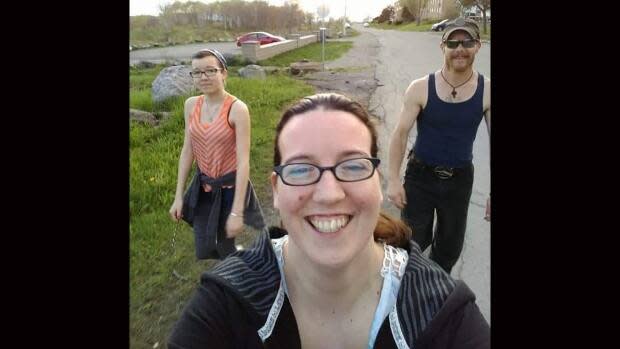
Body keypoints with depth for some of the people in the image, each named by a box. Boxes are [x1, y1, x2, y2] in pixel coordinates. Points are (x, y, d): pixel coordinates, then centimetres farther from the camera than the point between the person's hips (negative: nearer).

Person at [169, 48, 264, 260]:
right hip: (202, 187, 5)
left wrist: (237, 212, -24)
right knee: (203, 252, 14)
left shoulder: (237, 109, -20)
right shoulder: (191, 105, -3)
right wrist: (178, 196, 4)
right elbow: (187, 151, 4)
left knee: (225, 248, 9)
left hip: (231, 187, -5)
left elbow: (243, 161, -22)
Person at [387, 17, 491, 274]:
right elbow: (400, 134, -11)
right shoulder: (421, 88, -13)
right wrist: (393, 179, -17)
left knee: (450, 245, 19)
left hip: (460, 180, 2)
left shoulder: (487, 91, -8)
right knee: (413, 241, 7)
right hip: (420, 177, -2)